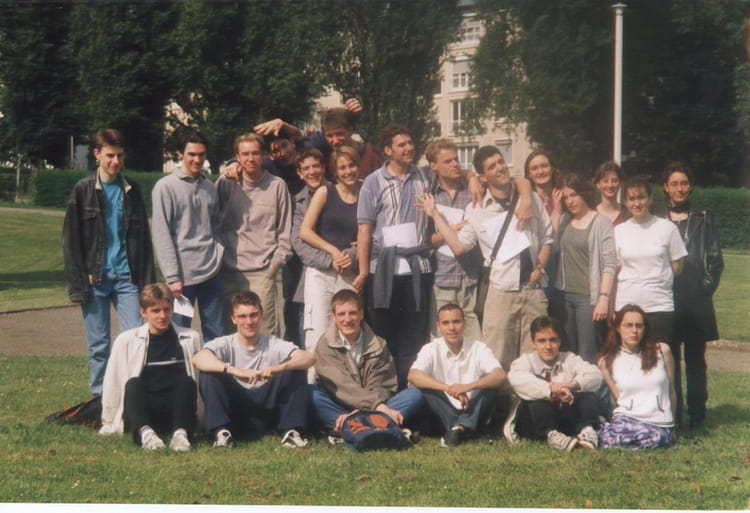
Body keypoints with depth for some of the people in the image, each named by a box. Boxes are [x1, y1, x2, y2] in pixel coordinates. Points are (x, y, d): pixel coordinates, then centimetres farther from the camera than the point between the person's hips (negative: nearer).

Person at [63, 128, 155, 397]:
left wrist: (147, 280, 2)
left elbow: (143, 238, 10)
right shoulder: (83, 190, 2)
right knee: (98, 344, 4)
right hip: (95, 278, -1)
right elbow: (71, 241, 0)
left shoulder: (131, 190, 8)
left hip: (127, 276, 1)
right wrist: (78, 284, -8)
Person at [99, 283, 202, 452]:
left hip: (178, 413, 1)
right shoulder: (126, 341, 8)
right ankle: (144, 432, -56)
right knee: (133, 383, -29)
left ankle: (180, 432, -52)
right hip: (139, 416, 0)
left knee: (186, 381, -27)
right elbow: (112, 384, 9)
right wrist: (109, 425, 10)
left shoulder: (191, 339, 12)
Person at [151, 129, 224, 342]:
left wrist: (219, 253, 3)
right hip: (183, 276, -5)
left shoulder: (209, 186, 14)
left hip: (211, 272, 5)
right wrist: (172, 276, -12)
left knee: (216, 334, 7)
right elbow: (161, 235, -7)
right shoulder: (166, 187, -4)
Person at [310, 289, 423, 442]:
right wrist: (378, 405, -30)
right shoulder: (326, 345, -1)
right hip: (339, 409, -2)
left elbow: (382, 387, -3)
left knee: (414, 394, -20)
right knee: (311, 392, -29)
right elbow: (341, 385, -16)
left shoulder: (378, 345, 7)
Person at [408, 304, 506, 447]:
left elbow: (500, 375, -18)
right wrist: (448, 388, -35)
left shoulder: (478, 348, -1)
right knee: (423, 386, -24)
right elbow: (413, 375, -21)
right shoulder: (431, 349, -2)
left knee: (489, 382, -22)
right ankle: (461, 430, -33)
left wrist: (469, 386, -36)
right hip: (443, 416, 0)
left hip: (471, 414, 0)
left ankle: (460, 428, -34)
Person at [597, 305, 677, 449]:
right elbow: (619, 399, 12)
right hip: (626, 419, 0)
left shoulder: (662, 351, 7)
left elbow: (671, 392, 15)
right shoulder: (607, 362, 7)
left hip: (659, 423, 0)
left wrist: (671, 426, 20)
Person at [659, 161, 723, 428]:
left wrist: (707, 286, -2)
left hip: (697, 300, 0)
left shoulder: (703, 218, 8)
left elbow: (715, 259, 7)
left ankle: (697, 414, 7)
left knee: (695, 359, 4)